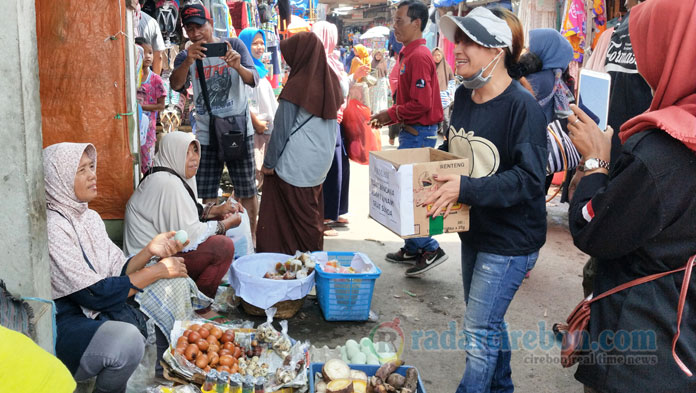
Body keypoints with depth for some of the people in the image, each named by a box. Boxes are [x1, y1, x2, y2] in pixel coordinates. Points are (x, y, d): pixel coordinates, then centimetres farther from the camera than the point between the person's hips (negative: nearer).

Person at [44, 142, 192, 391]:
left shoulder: (90, 217, 8)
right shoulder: (52, 227, -20)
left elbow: (118, 274, 8)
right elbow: (93, 294, -22)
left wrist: (149, 251, -10)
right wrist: (156, 271, -16)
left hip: (106, 310, 9)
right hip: (68, 326, -9)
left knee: (172, 283, 5)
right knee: (127, 339, -37)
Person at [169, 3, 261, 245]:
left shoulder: (234, 45, -2)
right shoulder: (185, 57, 4)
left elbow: (254, 80, -13)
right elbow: (176, 85, -15)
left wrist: (238, 66, -35)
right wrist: (188, 61, -34)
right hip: (206, 134, 2)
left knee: (247, 192, 5)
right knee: (207, 197, 4)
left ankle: (252, 237, 19)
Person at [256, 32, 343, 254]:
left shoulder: (297, 87, -16)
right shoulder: (330, 81, 3)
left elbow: (282, 129, -12)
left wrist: (269, 163, -4)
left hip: (294, 164, -7)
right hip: (321, 161, 7)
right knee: (312, 213, 18)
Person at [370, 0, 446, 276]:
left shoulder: (419, 56, -16)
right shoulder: (409, 54, 14)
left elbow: (421, 104, -23)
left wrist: (391, 114, -11)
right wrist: (391, 117, 10)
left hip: (418, 134, -10)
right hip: (412, 132, 10)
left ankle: (430, 249, -1)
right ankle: (412, 249, 23)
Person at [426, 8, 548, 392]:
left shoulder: (522, 106, -23)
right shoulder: (464, 96, 1)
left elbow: (529, 179, -27)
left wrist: (466, 188, -33)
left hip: (511, 240, -8)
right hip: (474, 231, 9)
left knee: (479, 329, -2)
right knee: (488, 320, 24)